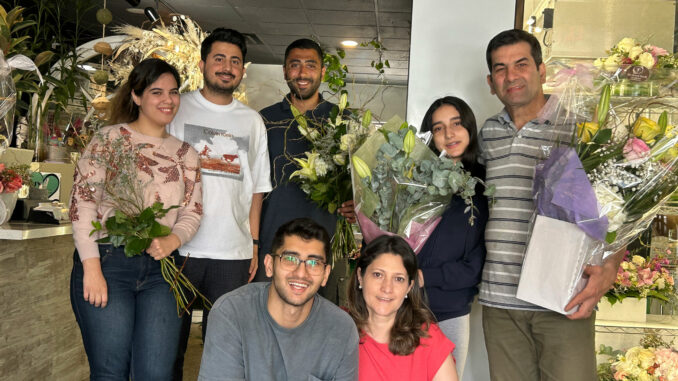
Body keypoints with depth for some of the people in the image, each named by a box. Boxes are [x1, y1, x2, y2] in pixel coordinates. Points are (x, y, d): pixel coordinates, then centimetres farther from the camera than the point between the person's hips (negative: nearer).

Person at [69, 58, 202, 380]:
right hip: (107, 261, -3)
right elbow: (82, 202, -5)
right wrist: (92, 268, -12)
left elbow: (192, 212, 12)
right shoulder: (110, 139, 1)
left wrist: (172, 240, -10)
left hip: (160, 269, 4)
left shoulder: (185, 154, 14)